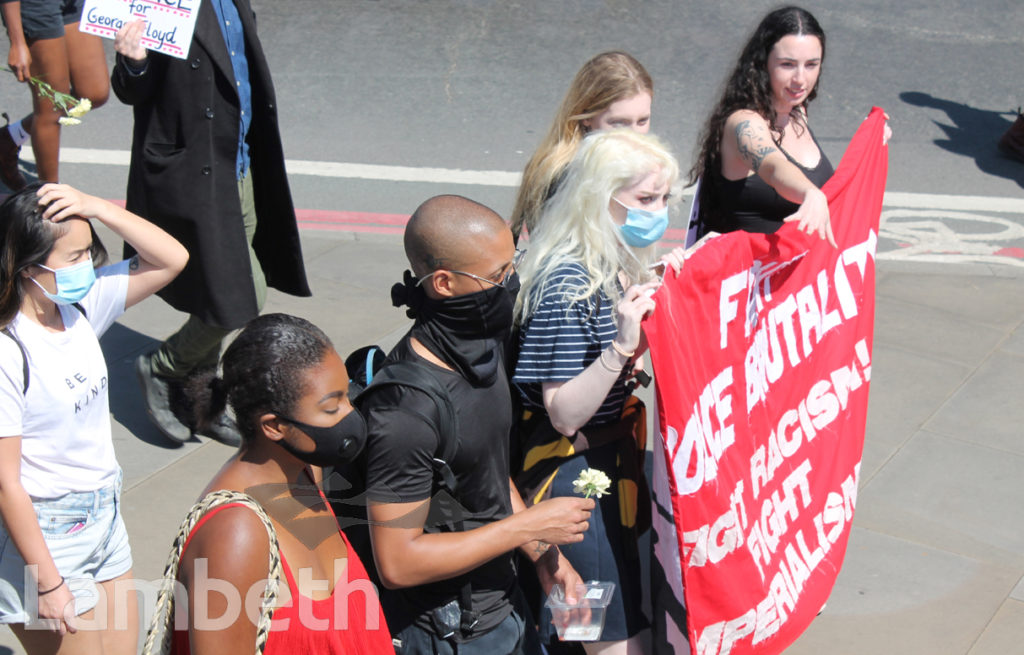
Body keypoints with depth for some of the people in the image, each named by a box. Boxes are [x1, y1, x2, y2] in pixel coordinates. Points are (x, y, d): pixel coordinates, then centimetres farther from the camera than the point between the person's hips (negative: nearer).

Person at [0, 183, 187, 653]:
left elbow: (172, 258, 1)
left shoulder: (82, 307, -3)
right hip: (45, 537, -7)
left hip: (104, 517, 8)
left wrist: (95, 207, -14)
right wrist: (48, 584, -17)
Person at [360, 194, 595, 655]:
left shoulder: (480, 349, -1)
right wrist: (529, 526, -22)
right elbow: (397, 563, -26)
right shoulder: (407, 408, -29)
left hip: (501, 600, 8)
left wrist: (542, 554, 3)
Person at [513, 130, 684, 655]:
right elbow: (565, 415, -25)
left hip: (616, 456, 9)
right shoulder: (568, 285, -25)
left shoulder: (622, 266, 3)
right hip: (576, 474, -9)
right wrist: (622, 345, -38)